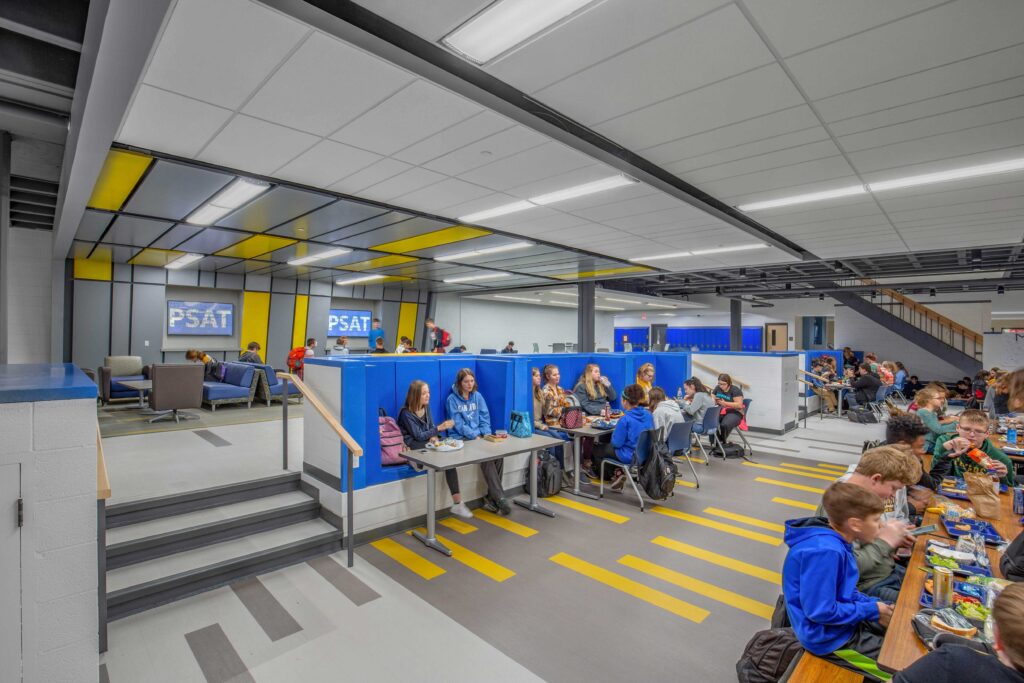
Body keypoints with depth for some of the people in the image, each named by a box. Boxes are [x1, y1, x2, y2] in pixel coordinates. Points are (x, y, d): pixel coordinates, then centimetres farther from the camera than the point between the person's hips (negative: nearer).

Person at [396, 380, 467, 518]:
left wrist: (434, 437, -11)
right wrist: (440, 428, -24)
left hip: (427, 442, 6)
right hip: (412, 446, -6)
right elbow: (418, 435, -17)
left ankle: (457, 504, -29)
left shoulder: (426, 407, 7)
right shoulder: (406, 413, -14)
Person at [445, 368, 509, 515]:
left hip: (480, 435, 5)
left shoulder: (477, 396, 11)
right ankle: (499, 497, -25)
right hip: (462, 438, -4)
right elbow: (458, 424, -9)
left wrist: (486, 434, -8)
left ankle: (491, 497, -15)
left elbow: (485, 418, 10)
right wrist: (475, 436, -17)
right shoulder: (452, 400, -4)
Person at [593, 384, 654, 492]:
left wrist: (614, 432, 1)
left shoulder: (625, 419, -24)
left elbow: (616, 443, -18)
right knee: (606, 444, 27)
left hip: (631, 457, -7)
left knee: (597, 449, 14)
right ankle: (620, 473, 20)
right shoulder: (648, 414, -4)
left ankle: (618, 473, 23)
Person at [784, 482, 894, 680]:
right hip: (830, 637, -9)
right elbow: (820, 611, -29)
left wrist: (874, 604, -3)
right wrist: (872, 610, -17)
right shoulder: (824, 552, -33)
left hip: (843, 620, 9)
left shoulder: (837, 543, -2)